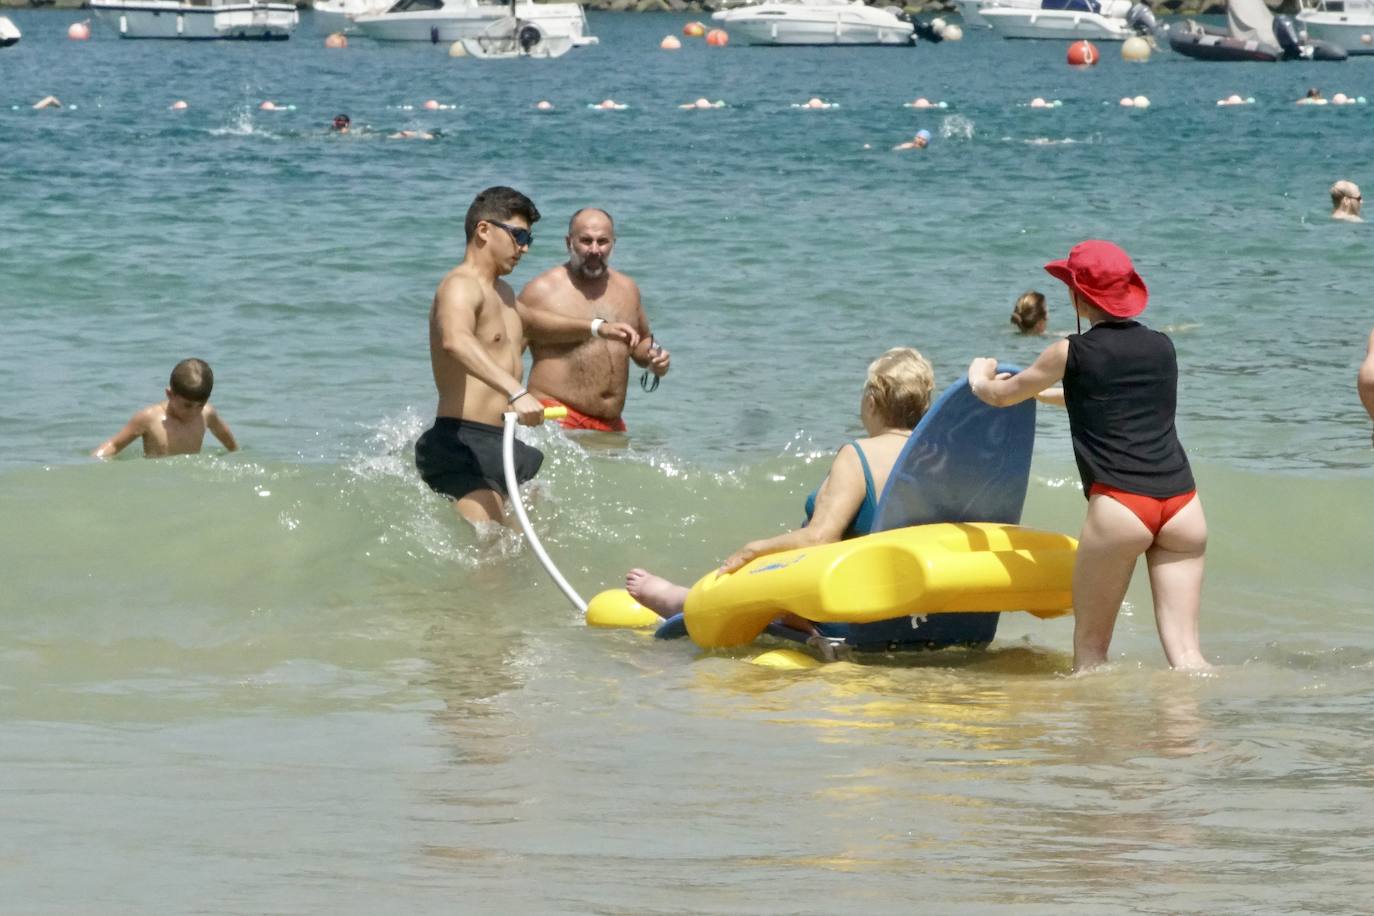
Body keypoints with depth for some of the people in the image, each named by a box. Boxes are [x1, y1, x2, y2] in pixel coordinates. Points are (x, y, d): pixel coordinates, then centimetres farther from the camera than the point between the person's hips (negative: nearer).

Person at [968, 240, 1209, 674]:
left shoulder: (1073, 353, 4)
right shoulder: (1162, 347, 18)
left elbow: (1001, 396, 19)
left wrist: (980, 375, 42)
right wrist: (1052, 392, 55)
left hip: (1120, 504, -4)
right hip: (1183, 503, 4)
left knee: (1089, 647, 6)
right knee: (1183, 652, 2)